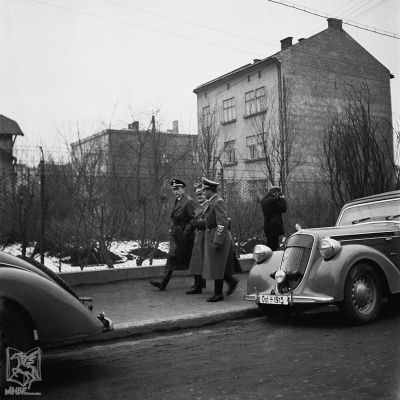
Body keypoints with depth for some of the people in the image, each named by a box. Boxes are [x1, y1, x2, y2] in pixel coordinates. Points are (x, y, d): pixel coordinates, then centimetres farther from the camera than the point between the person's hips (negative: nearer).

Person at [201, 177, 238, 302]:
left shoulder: (218, 202, -17)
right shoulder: (211, 202, 13)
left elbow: (223, 223, -22)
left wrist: (217, 241, -24)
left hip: (218, 237, -9)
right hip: (211, 237, 9)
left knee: (216, 266, -1)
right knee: (214, 265, 15)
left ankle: (218, 294, 8)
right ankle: (232, 281, 29)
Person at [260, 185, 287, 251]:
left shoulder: (264, 200, 14)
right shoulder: (273, 200, -16)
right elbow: (283, 208, -12)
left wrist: (279, 199, 13)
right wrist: (282, 199, 1)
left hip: (267, 226, 9)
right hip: (274, 226, -9)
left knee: (269, 245, 14)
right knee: (273, 246, -7)